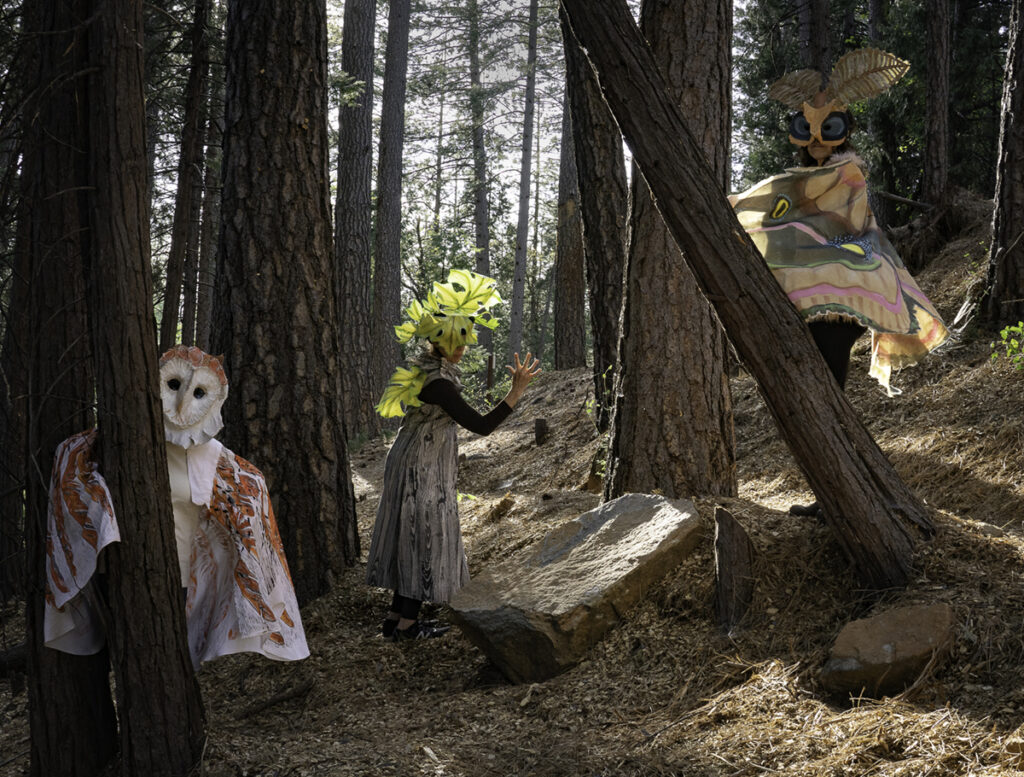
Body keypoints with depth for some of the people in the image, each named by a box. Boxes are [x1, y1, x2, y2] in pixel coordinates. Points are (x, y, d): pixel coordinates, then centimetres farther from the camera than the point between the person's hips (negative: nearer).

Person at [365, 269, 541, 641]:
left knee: (409, 534, 15)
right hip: (424, 467, -10)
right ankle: (407, 623, 7)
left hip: (411, 459, 10)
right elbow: (481, 425, -28)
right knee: (423, 535, -1)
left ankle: (396, 615, 22)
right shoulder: (437, 383, -26)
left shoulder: (426, 361, 1)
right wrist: (517, 391, -29)